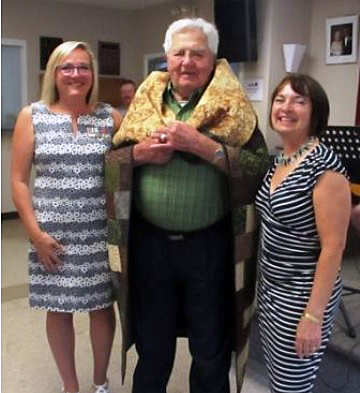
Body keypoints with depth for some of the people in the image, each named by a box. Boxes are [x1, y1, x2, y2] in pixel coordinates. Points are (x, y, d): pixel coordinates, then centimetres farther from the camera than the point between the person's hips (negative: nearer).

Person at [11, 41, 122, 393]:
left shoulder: (110, 117, 3)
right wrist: (35, 232, -7)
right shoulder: (32, 116, 1)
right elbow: (18, 180, -1)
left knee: (102, 306, 10)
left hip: (100, 231, 1)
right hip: (53, 233, 0)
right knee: (59, 308, 10)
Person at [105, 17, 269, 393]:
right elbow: (110, 160, 8)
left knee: (211, 351, 16)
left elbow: (260, 169, -15)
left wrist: (201, 144, -23)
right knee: (152, 347, 21)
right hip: (150, 242, 3)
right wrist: (140, 152, -12)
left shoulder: (231, 108, -5)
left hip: (210, 245, -2)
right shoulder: (146, 101, 4)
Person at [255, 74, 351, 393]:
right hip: (269, 286, 7)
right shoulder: (277, 161, 4)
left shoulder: (325, 167, -20)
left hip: (302, 295, -7)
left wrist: (313, 315, -20)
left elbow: (333, 247, -21)